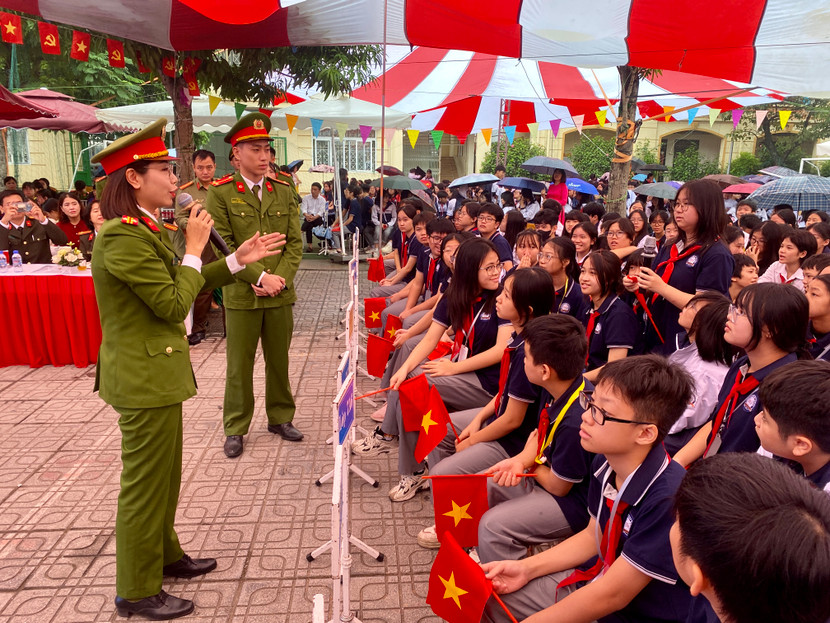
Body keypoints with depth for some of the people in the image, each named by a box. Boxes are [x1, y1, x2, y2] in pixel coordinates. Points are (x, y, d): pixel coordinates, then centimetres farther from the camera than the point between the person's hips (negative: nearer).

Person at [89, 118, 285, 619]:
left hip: (155, 371, 11)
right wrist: (194, 248, -14)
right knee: (146, 481, 5)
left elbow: (178, 285, 13)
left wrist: (239, 260, 9)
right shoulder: (124, 237, -23)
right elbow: (173, 305, -23)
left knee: (164, 474, 23)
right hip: (144, 377, -10)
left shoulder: (145, 229, 10)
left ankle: (164, 554, 43)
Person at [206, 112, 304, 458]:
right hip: (241, 296, -3)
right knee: (239, 366, 8)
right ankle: (235, 428, 23)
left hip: (281, 295, 3)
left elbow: (295, 243, 4)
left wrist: (280, 279, -10)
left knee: (279, 361, 14)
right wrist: (260, 277, -16)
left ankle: (280, 417, 31)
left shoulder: (284, 191, 6)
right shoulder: (220, 193, -4)